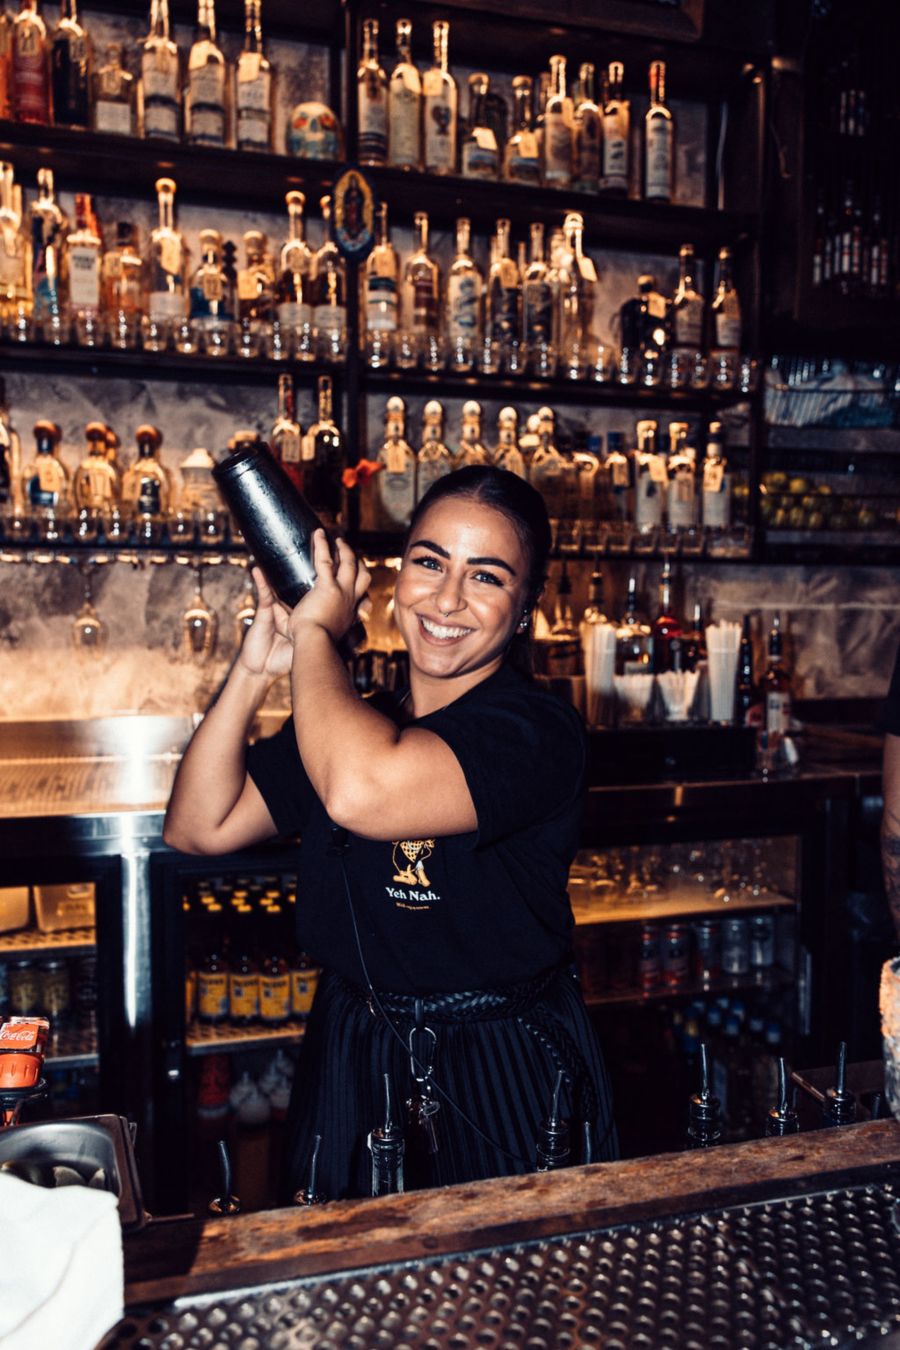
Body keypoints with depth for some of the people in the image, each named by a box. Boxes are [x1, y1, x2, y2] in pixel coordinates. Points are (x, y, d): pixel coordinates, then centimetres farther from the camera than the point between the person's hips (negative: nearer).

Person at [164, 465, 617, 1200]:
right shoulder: (348, 717, 1)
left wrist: (315, 633, -21)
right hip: (354, 1066, 5)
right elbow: (199, 826, -2)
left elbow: (361, 791, -37)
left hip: (504, 1080, -5)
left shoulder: (537, 731, -20)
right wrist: (256, 668, -11)